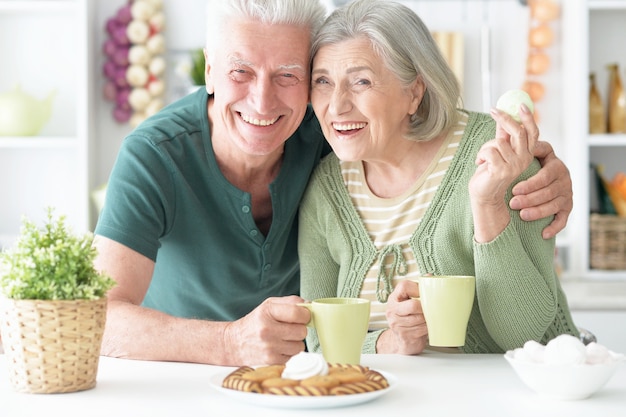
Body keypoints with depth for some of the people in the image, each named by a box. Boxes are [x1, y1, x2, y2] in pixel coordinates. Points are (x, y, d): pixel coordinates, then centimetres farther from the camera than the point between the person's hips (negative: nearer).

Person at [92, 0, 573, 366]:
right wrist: (231, 344, -49)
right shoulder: (152, 157, -25)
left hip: (285, 381, 2)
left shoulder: (323, 127, -16)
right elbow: (103, 320, -33)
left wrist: (545, 174, -23)